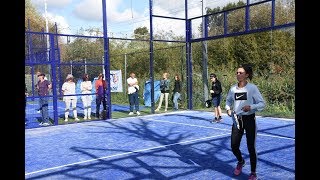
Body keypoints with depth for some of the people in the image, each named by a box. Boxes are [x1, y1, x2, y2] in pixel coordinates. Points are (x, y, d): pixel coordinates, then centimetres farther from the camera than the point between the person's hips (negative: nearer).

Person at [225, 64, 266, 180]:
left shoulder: (252, 88, -10)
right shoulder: (233, 89, 2)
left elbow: (262, 104, -9)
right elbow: (228, 100, 19)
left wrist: (251, 107, -26)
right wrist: (228, 108, -1)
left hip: (249, 120, -4)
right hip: (237, 120, 4)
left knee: (251, 148, 2)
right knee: (234, 146, 6)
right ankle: (240, 162, 40)